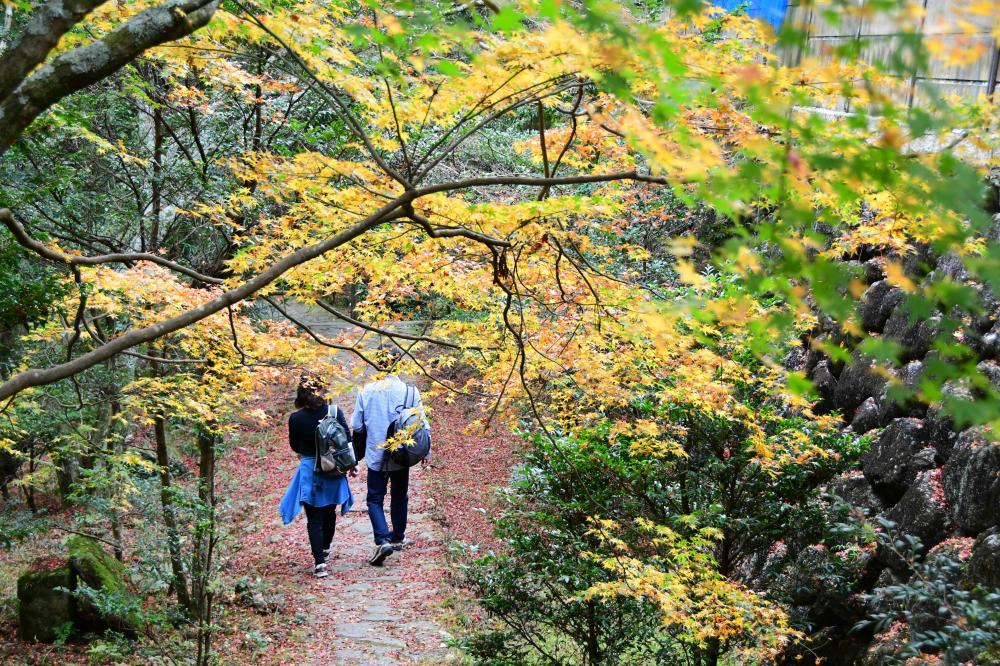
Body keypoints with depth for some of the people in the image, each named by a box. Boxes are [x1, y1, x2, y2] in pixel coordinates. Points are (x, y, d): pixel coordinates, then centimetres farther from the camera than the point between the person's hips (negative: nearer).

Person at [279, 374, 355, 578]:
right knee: (329, 511, 23)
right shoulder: (335, 411, -10)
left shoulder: (296, 419, -12)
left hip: (309, 471, -2)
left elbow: (295, 446, 4)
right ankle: (325, 548, 44)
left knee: (314, 518, 3)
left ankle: (319, 561, -10)